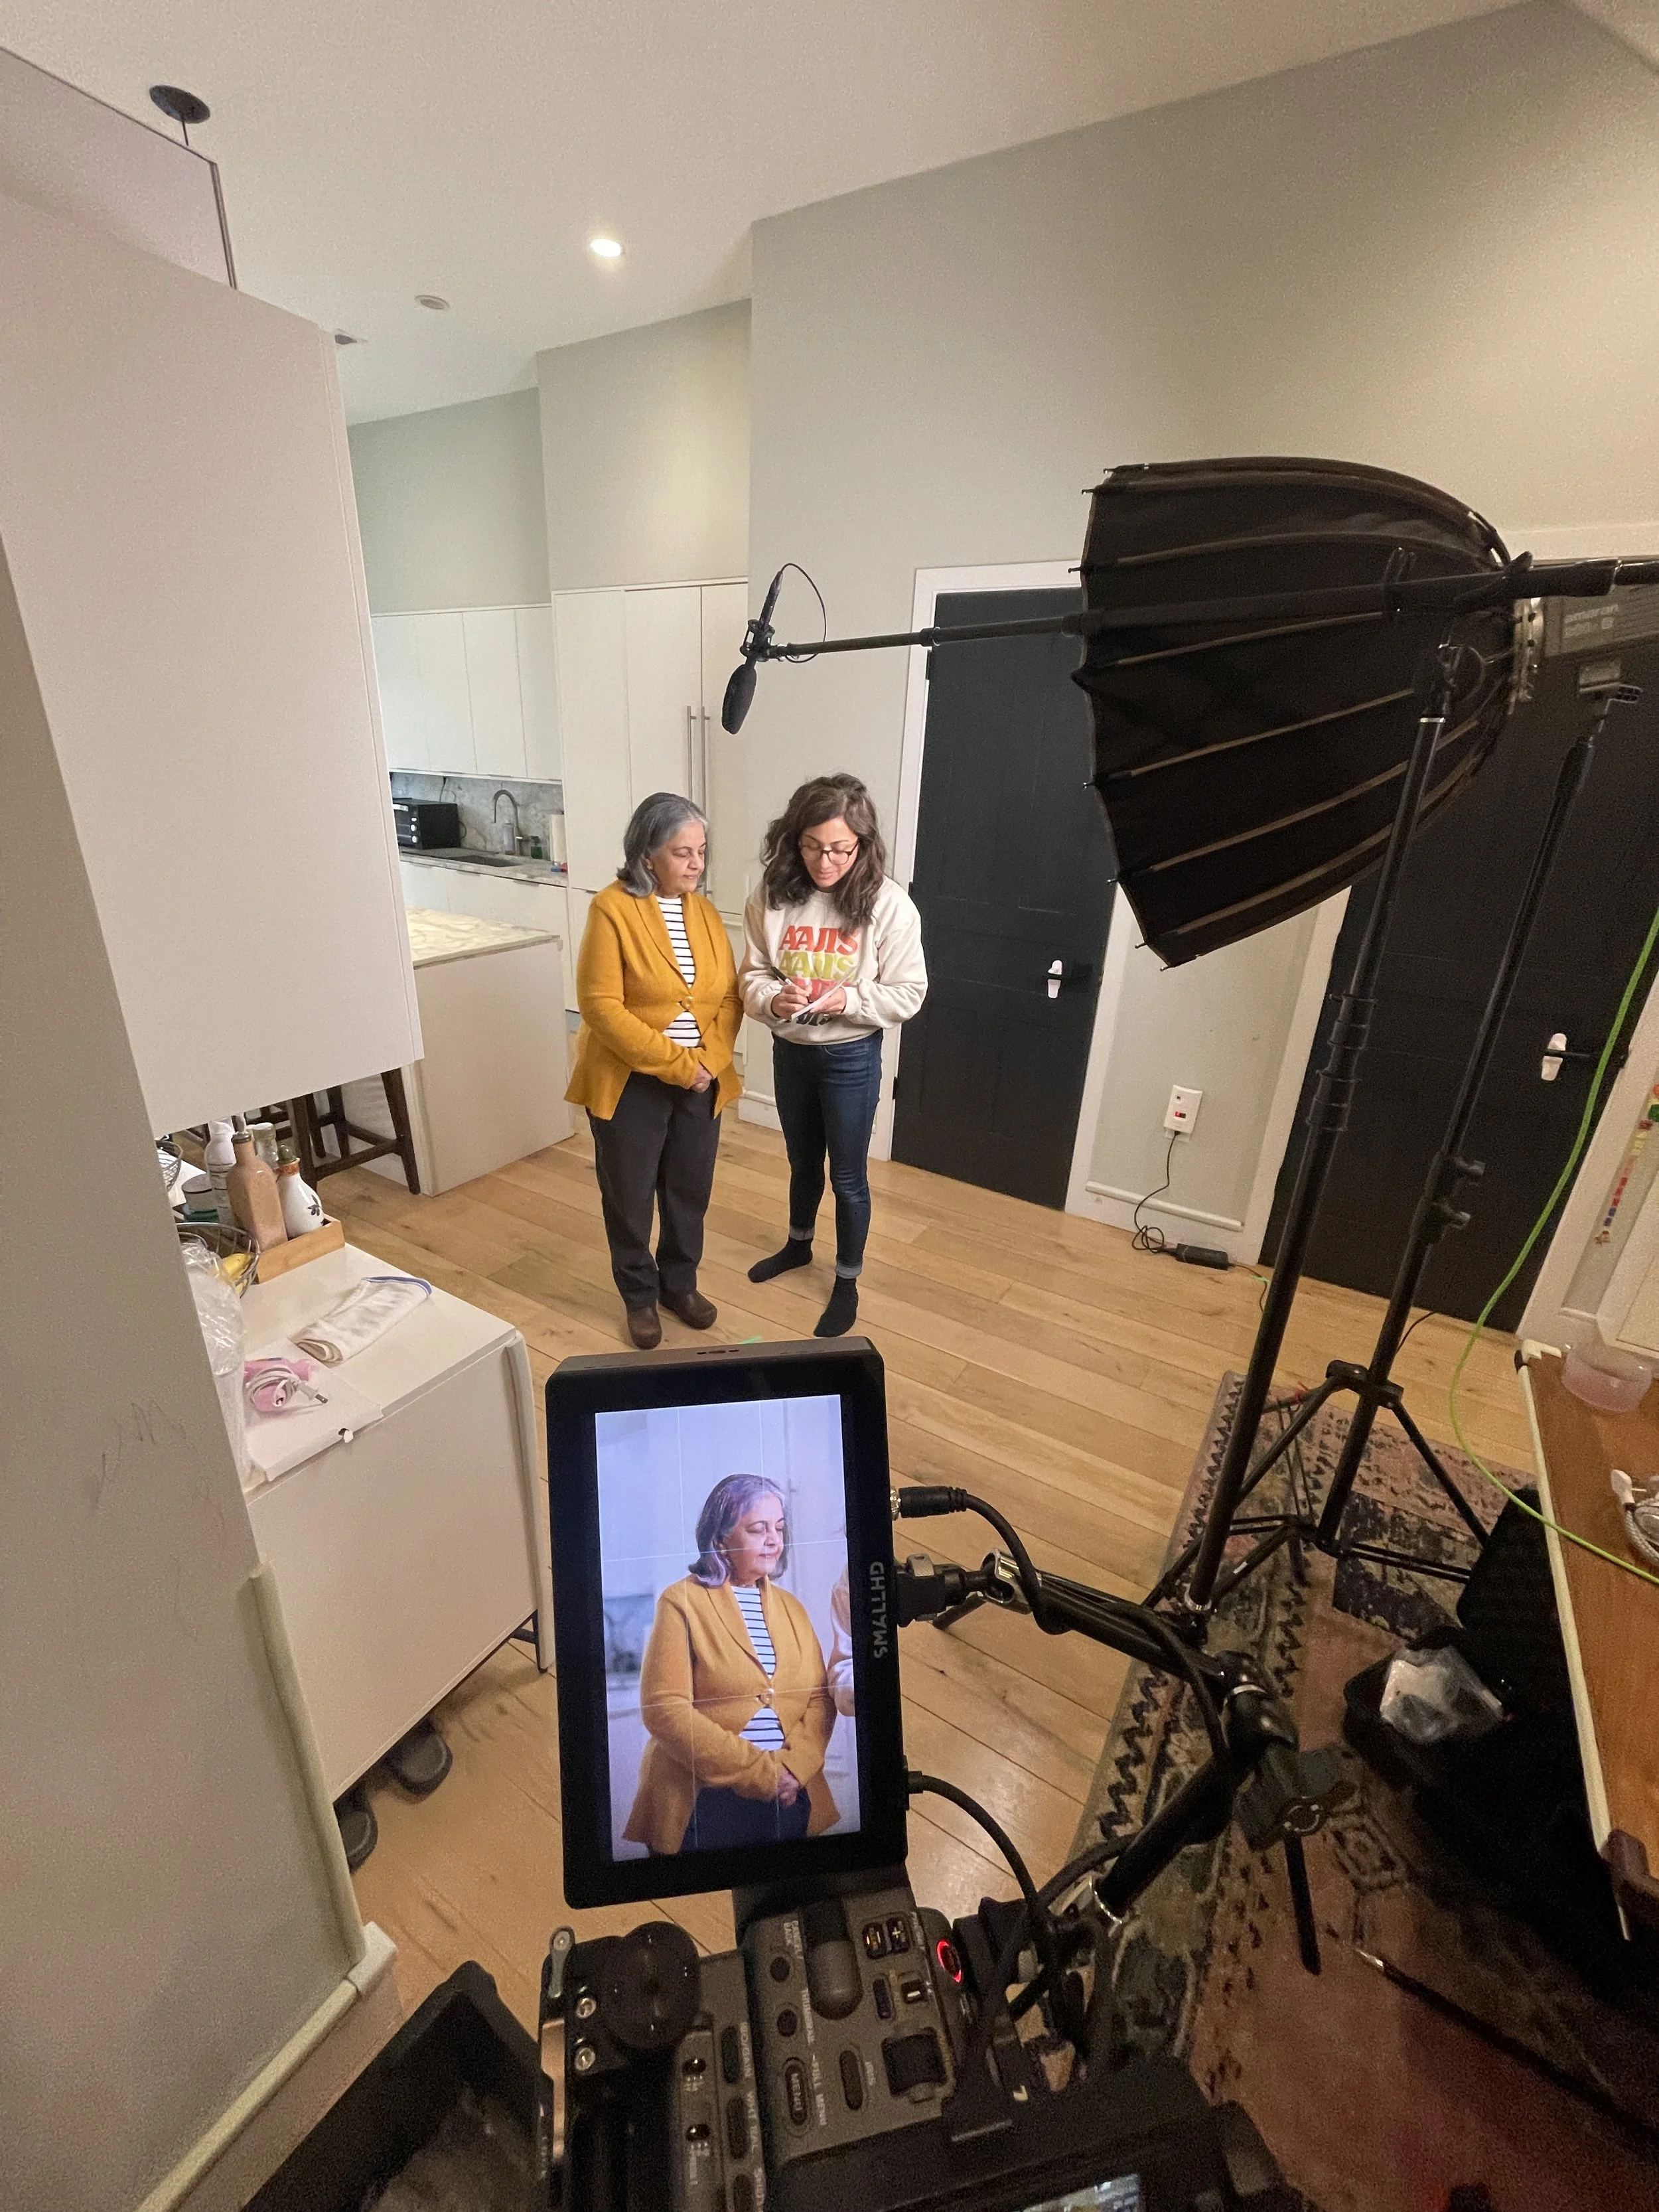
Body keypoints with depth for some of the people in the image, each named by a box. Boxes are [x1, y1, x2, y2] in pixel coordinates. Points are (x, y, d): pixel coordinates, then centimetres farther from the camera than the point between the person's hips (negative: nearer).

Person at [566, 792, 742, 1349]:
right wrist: (675, 1065, -20)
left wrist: (708, 1060, -12)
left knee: (690, 1190, 16)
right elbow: (601, 1005, -18)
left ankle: (680, 1284, 38)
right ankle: (640, 1297, 32)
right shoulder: (612, 909, -13)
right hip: (630, 1083, -4)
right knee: (630, 1196, 11)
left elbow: (729, 994, 4)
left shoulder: (705, 911, 4)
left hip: (703, 1082, 5)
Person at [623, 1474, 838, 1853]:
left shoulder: (791, 1608, 8)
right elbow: (664, 1708, -16)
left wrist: (795, 1766, -15)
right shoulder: (683, 1602, -9)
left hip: (789, 1798, 5)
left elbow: (820, 1698, 5)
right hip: (701, 1800, -4)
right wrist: (759, 1771, -18)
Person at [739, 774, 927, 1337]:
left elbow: (909, 992, -12)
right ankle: (798, 1244, 51)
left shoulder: (888, 904, -17)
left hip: (851, 1058, -3)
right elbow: (752, 974, -3)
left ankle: (847, 1282, 32)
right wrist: (773, 998, -25)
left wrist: (849, 1000, -28)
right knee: (803, 1162, 24)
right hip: (789, 1051, 4)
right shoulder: (773, 894, -9)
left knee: (848, 1175, 10)